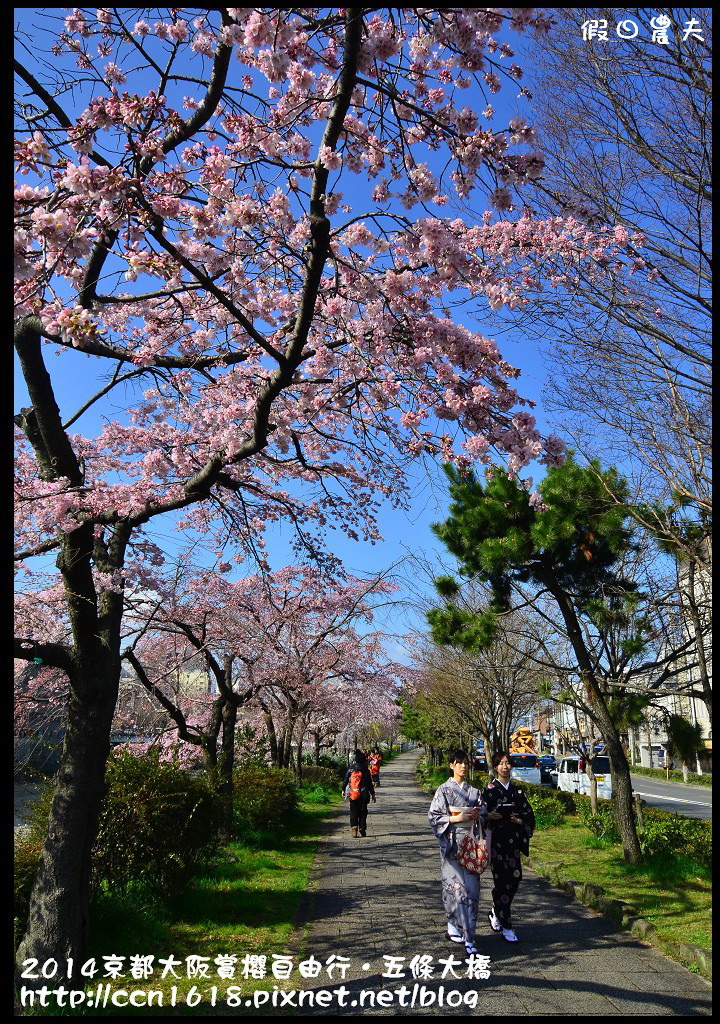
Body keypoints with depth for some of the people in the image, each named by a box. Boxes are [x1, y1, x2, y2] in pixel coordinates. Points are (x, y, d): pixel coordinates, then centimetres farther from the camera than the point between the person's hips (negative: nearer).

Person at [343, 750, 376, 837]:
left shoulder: (350, 769, -1)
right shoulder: (365, 770, -3)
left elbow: (345, 781, 6)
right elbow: (370, 783, 0)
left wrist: (343, 790, 21)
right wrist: (373, 794, 8)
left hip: (352, 795, 1)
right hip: (363, 795, -1)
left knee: (353, 813, 6)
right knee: (363, 812, 13)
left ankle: (354, 827, -12)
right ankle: (362, 828, 12)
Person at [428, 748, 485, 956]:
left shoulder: (474, 791, 11)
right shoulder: (444, 790, 0)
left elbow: (483, 816, 17)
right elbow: (433, 816, -4)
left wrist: (477, 816, -5)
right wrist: (455, 818, -15)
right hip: (451, 843, -4)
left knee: (471, 886, 0)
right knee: (455, 884, -7)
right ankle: (453, 925, 6)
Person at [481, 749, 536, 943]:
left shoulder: (517, 790, 10)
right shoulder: (490, 789, -2)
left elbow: (529, 814, 12)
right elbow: (482, 814, -4)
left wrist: (519, 820, -6)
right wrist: (490, 816, -23)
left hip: (513, 840, 4)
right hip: (496, 839, -4)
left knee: (515, 877, 2)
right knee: (502, 880, -4)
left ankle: (495, 913, 26)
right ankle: (506, 927, 6)